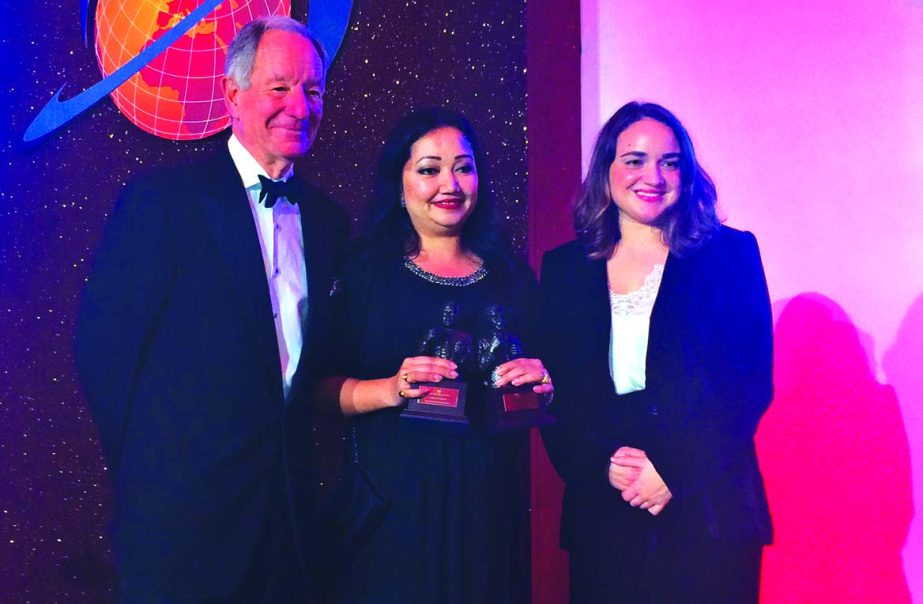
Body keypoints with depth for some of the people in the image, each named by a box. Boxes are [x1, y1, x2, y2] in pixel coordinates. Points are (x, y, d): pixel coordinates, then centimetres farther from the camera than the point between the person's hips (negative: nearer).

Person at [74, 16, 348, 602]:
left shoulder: (327, 220, 9)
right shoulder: (161, 198, -8)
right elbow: (103, 344, -9)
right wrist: (151, 470, -4)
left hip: (288, 508, 5)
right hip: (184, 510, -5)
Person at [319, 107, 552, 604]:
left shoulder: (511, 275, 9)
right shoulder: (366, 270, 0)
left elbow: (541, 389, 14)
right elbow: (323, 389, -4)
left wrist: (542, 382, -7)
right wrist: (391, 390, -21)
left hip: (492, 505, 3)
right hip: (393, 504, -3)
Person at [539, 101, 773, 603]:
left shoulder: (730, 254, 2)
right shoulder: (564, 268, 7)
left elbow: (751, 382, -4)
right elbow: (555, 389, 4)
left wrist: (673, 471, -13)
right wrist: (603, 465, -12)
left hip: (709, 512, -1)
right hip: (601, 515, 2)